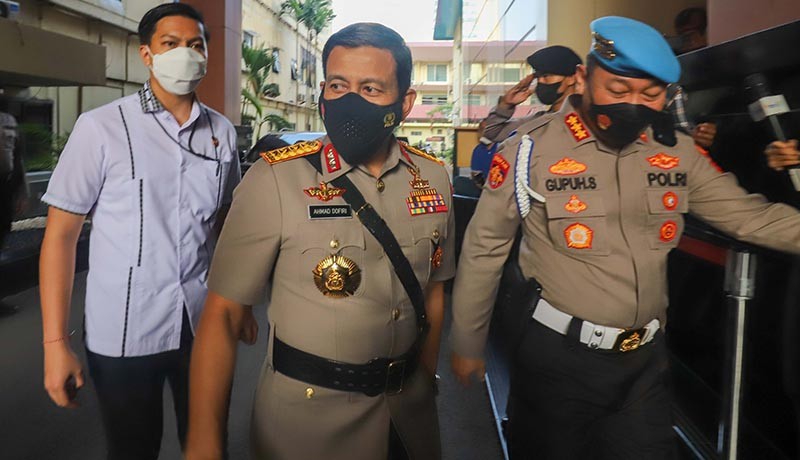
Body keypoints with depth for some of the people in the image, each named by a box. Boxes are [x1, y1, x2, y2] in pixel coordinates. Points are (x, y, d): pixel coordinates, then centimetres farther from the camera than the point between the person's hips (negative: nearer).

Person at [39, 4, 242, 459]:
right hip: (124, 332, -2)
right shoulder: (102, 127, -8)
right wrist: (56, 342, -10)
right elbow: (61, 234, -6)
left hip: (204, 323, 3)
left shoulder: (223, 131, 2)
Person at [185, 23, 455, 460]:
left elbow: (432, 287, 8)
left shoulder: (433, 178, -3)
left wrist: (425, 382, 10)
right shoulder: (275, 179, -18)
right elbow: (223, 312, -16)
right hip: (306, 409, -4)